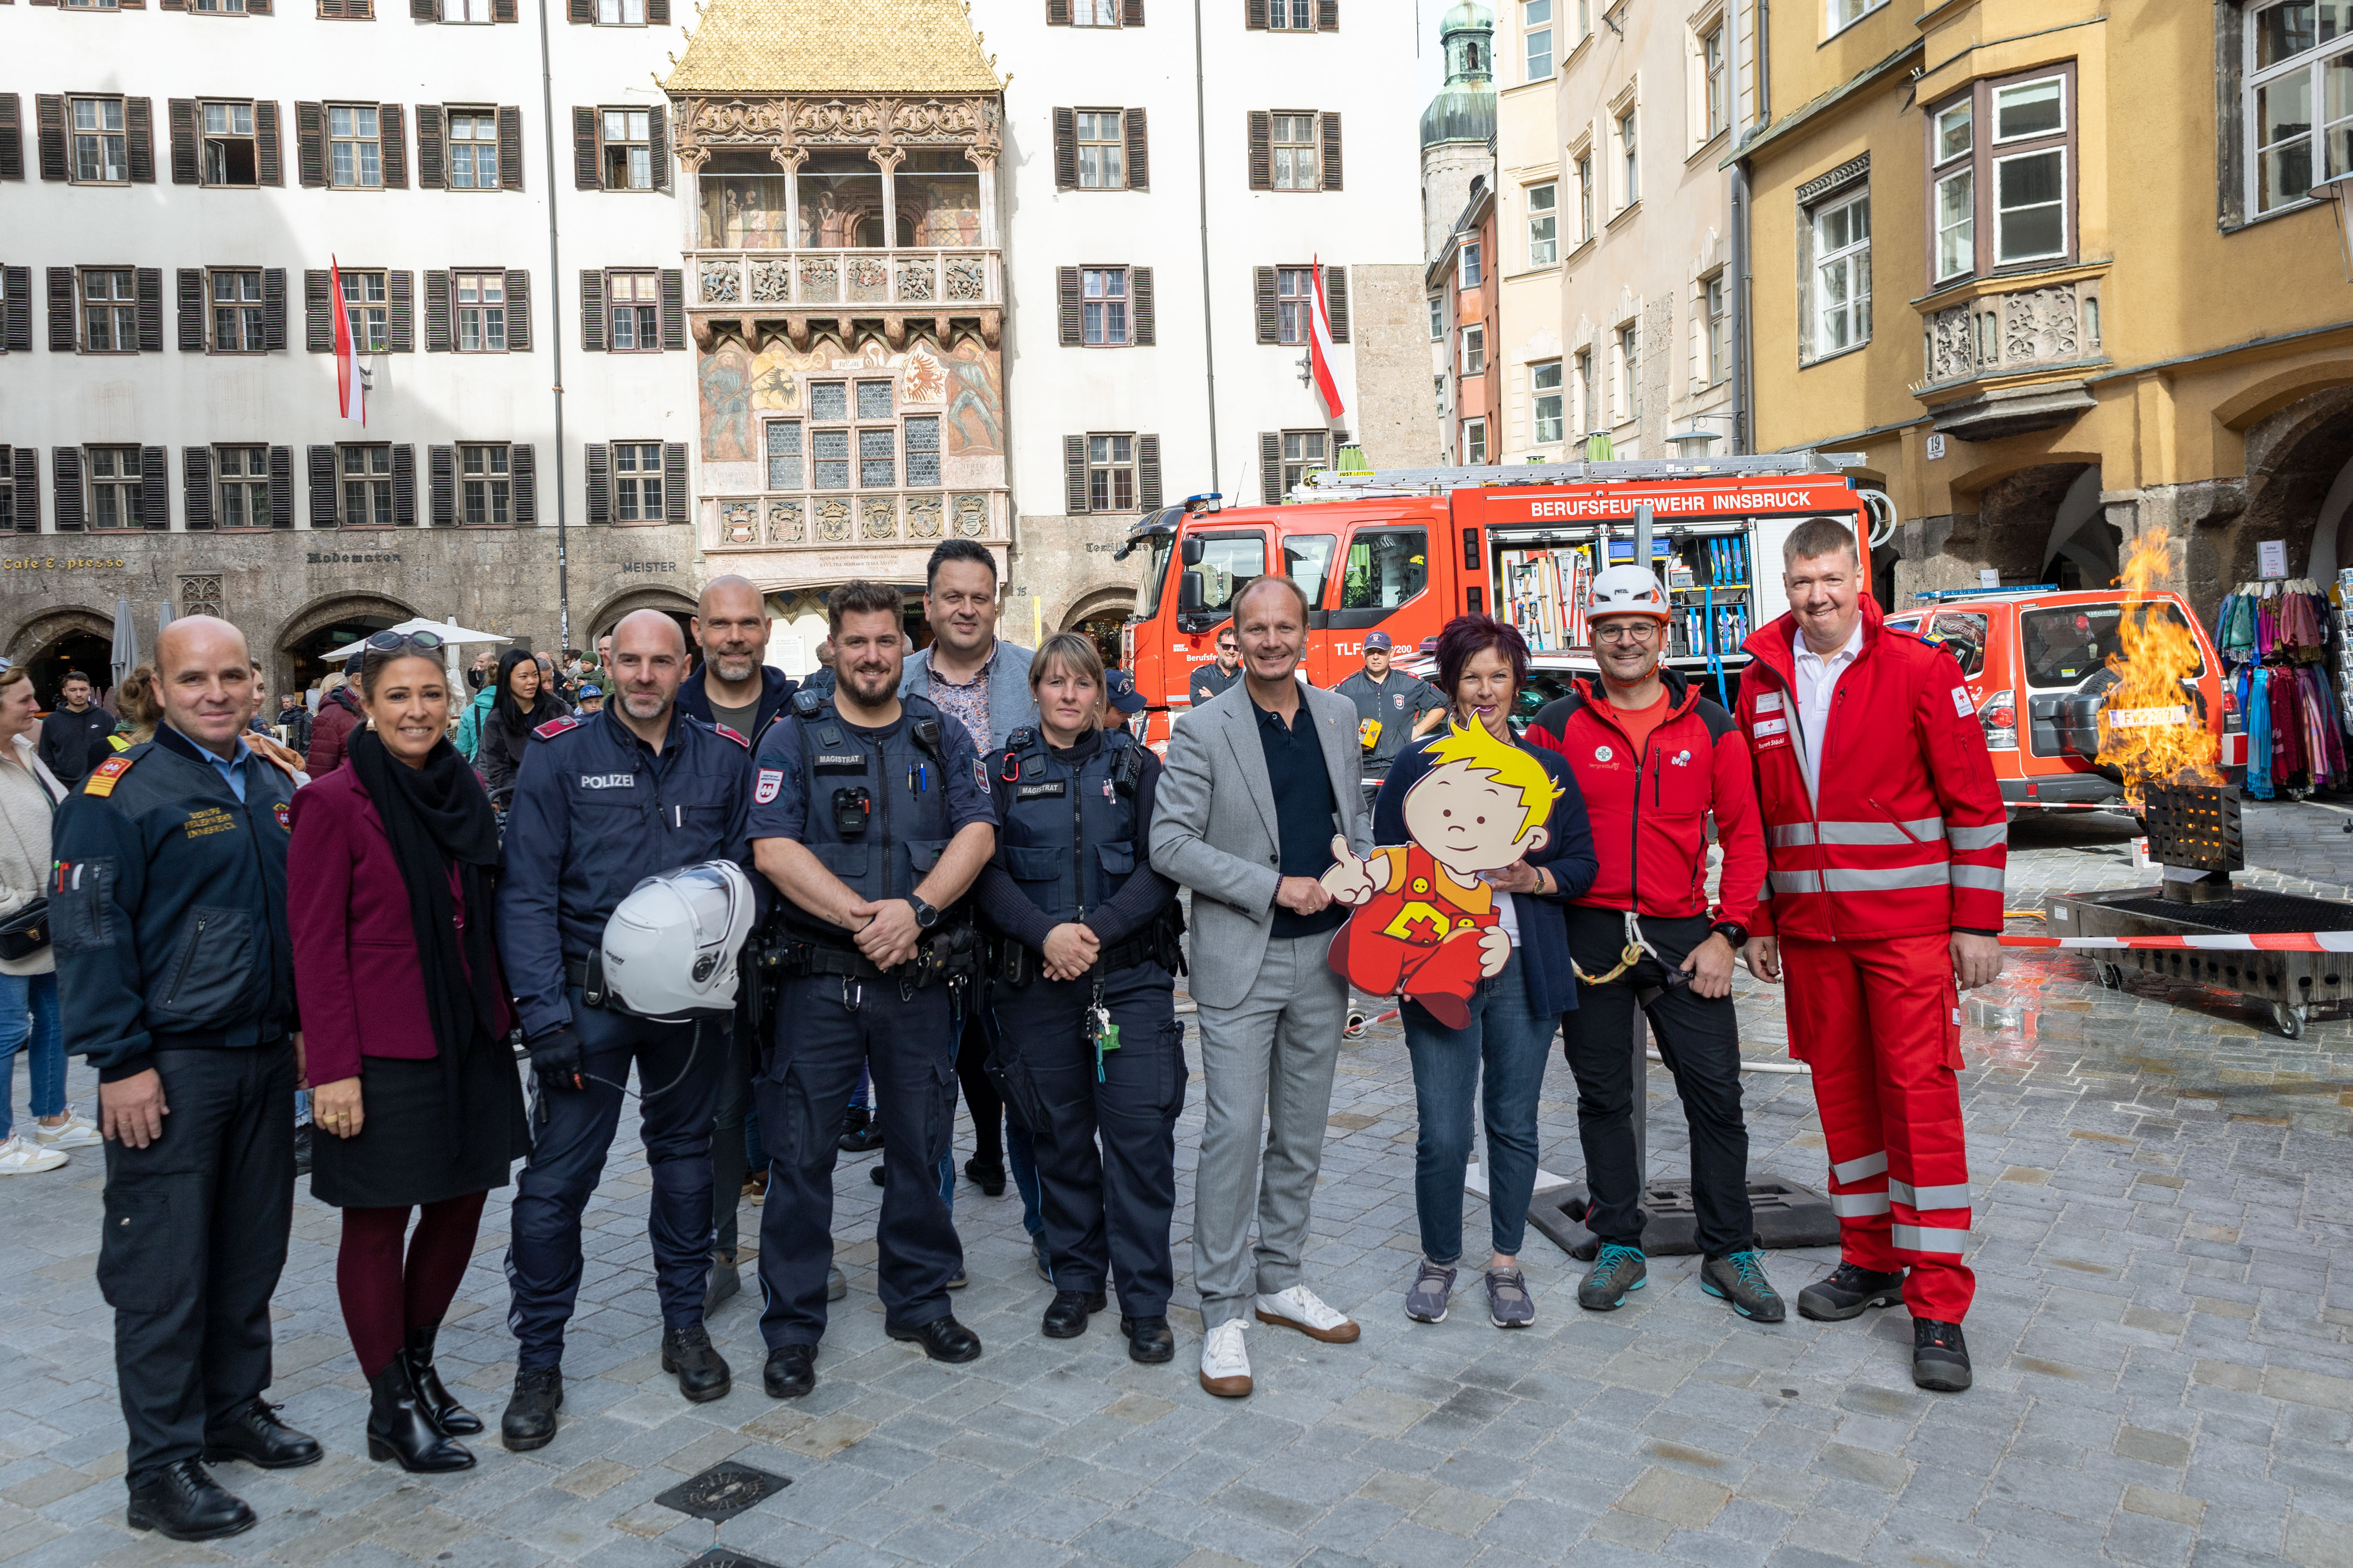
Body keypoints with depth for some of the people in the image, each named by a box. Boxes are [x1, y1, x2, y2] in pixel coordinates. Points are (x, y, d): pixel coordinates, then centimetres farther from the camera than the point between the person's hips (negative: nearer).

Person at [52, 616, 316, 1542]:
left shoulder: (274, 787, 10)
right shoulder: (121, 792, -10)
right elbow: (89, 932, -13)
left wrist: (303, 1022, 16)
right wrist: (121, 1061, -16)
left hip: (265, 1055, 6)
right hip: (171, 1066, -6)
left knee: (252, 1248, 15)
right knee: (164, 1267, 1)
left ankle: (236, 1406, 32)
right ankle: (163, 1466, 12)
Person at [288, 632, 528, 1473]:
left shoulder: (465, 790, 7)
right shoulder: (334, 802, -11)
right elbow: (317, 946, -12)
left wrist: (501, 1016, 9)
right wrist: (334, 1068, -15)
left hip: (468, 1038, 6)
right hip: (383, 1049, -6)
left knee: (461, 1202, 14)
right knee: (378, 1222, 6)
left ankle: (419, 1367, 35)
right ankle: (390, 1410, 22)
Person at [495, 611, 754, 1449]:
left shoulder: (722, 758, 4)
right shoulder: (561, 756, -4)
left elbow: (745, 872, 8)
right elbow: (526, 892, -7)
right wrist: (544, 1008, -15)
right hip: (591, 994, -2)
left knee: (685, 1157, 15)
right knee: (556, 1177, -1)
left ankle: (685, 1326, 32)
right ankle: (538, 1363, 15)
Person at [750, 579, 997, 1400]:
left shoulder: (941, 735, 8)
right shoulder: (794, 737, 1)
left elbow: (976, 833, -2)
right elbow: (774, 847, -9)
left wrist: (915, 910, -18)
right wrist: (862, 917, -19)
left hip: (922, 977, 2)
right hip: (820, 978, -2)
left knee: (921, 1145, 12)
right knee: (800, 1152, 2)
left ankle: (920, 1300, 29)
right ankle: (792, 1327, 17)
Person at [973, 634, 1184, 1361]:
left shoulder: (1136, 764, 7)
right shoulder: (1007, 770, 8)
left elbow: (1161, 866, -1)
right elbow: (988, 873, 0)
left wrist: (1098, 931, -14)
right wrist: (1046, 934, -16)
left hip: (1131, 975, -1)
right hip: (1036, 980, 1)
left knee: (1141, 1132, -5)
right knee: (1060, 1133, 9)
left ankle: (1145, 1302, 7)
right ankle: (1077, 1279, 27)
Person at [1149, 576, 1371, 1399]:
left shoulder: (1338, 715, 8)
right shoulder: (1203, 730, -8)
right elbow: (1170, 843, -12)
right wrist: (1273, 887, -16)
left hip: (1323, 956, 5)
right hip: (1241, 960, -5)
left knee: (1302, 1132, 13)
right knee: (1234, 1130, -5)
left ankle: (1281, 1282, 29)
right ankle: (1223, 1314, 7)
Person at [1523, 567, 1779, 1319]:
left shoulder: (1710, 727, 5)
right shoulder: (1557, 726, 1)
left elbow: (1744, 836, 4)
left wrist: (1727, 935, -3)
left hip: (1682, 934, 1)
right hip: (1589, 933, 0)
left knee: (1716, 1094, 3)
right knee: (1604, 1095, 10)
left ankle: (1730, 1254, 18)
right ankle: (1619, 1247, 23)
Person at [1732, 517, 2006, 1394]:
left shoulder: (1919, 670, -5)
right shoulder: (1763, 683, 7)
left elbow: (1976, 802, -4)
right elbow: (1753, 816, 14)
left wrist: (1978, 923, -7)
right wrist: (1756, 922, 12)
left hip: (1909, 926, -4)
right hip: (1809, 930, 4)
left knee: (1920, 1097, -5)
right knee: (1841, 1092, 11)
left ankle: (1938, 1306, 4)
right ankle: (1870, 1262, 26)